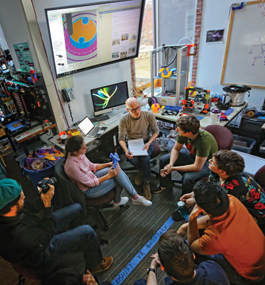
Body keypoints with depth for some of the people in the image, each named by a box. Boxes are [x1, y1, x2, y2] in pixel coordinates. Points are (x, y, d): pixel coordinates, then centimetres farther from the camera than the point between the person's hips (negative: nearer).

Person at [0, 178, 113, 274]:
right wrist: (47, 203, -27)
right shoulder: (19, 234, -43)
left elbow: (30, 207, -5)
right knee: (88, 232, -12)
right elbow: (47, 234, -26)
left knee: (76, 208, 10)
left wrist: (42, 198, -22)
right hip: (42, 251, -7)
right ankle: (95, 264, 17)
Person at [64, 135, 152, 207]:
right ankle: (136, 198, 5)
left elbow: (91, 166, 6)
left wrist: (107, 164, -7)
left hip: (91, 177, 8)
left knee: (117, 169, -10)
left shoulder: (79, 154, -9)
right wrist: (109, 175, -21)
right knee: (117, 177, -13)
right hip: (89, 190, -7)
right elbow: (91, 183, -24)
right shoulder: (72, 166, -32)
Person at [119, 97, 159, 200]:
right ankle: (142, 171, 8)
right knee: (133, 160, -29)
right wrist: (126, 150, -31)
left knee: (145, 159, -30)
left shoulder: (149, 115, -13)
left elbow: (156, 131, -2)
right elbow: (121, 139, -11)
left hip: (146, 142, 0)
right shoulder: (124, 120, -14)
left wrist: (148, 143, -20)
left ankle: (146, 183, -5)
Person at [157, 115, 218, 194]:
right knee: (163, 160, -3)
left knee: (188, 178, -33)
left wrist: (173, 168, -28)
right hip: (192, 154, 6)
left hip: (207, 162, -6)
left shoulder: (204, 141, -39)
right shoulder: (183, 133, -21)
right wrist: (170, 164, -23)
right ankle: (166, 186, 22)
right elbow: (176, 149, -5)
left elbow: (197, 167, -33)